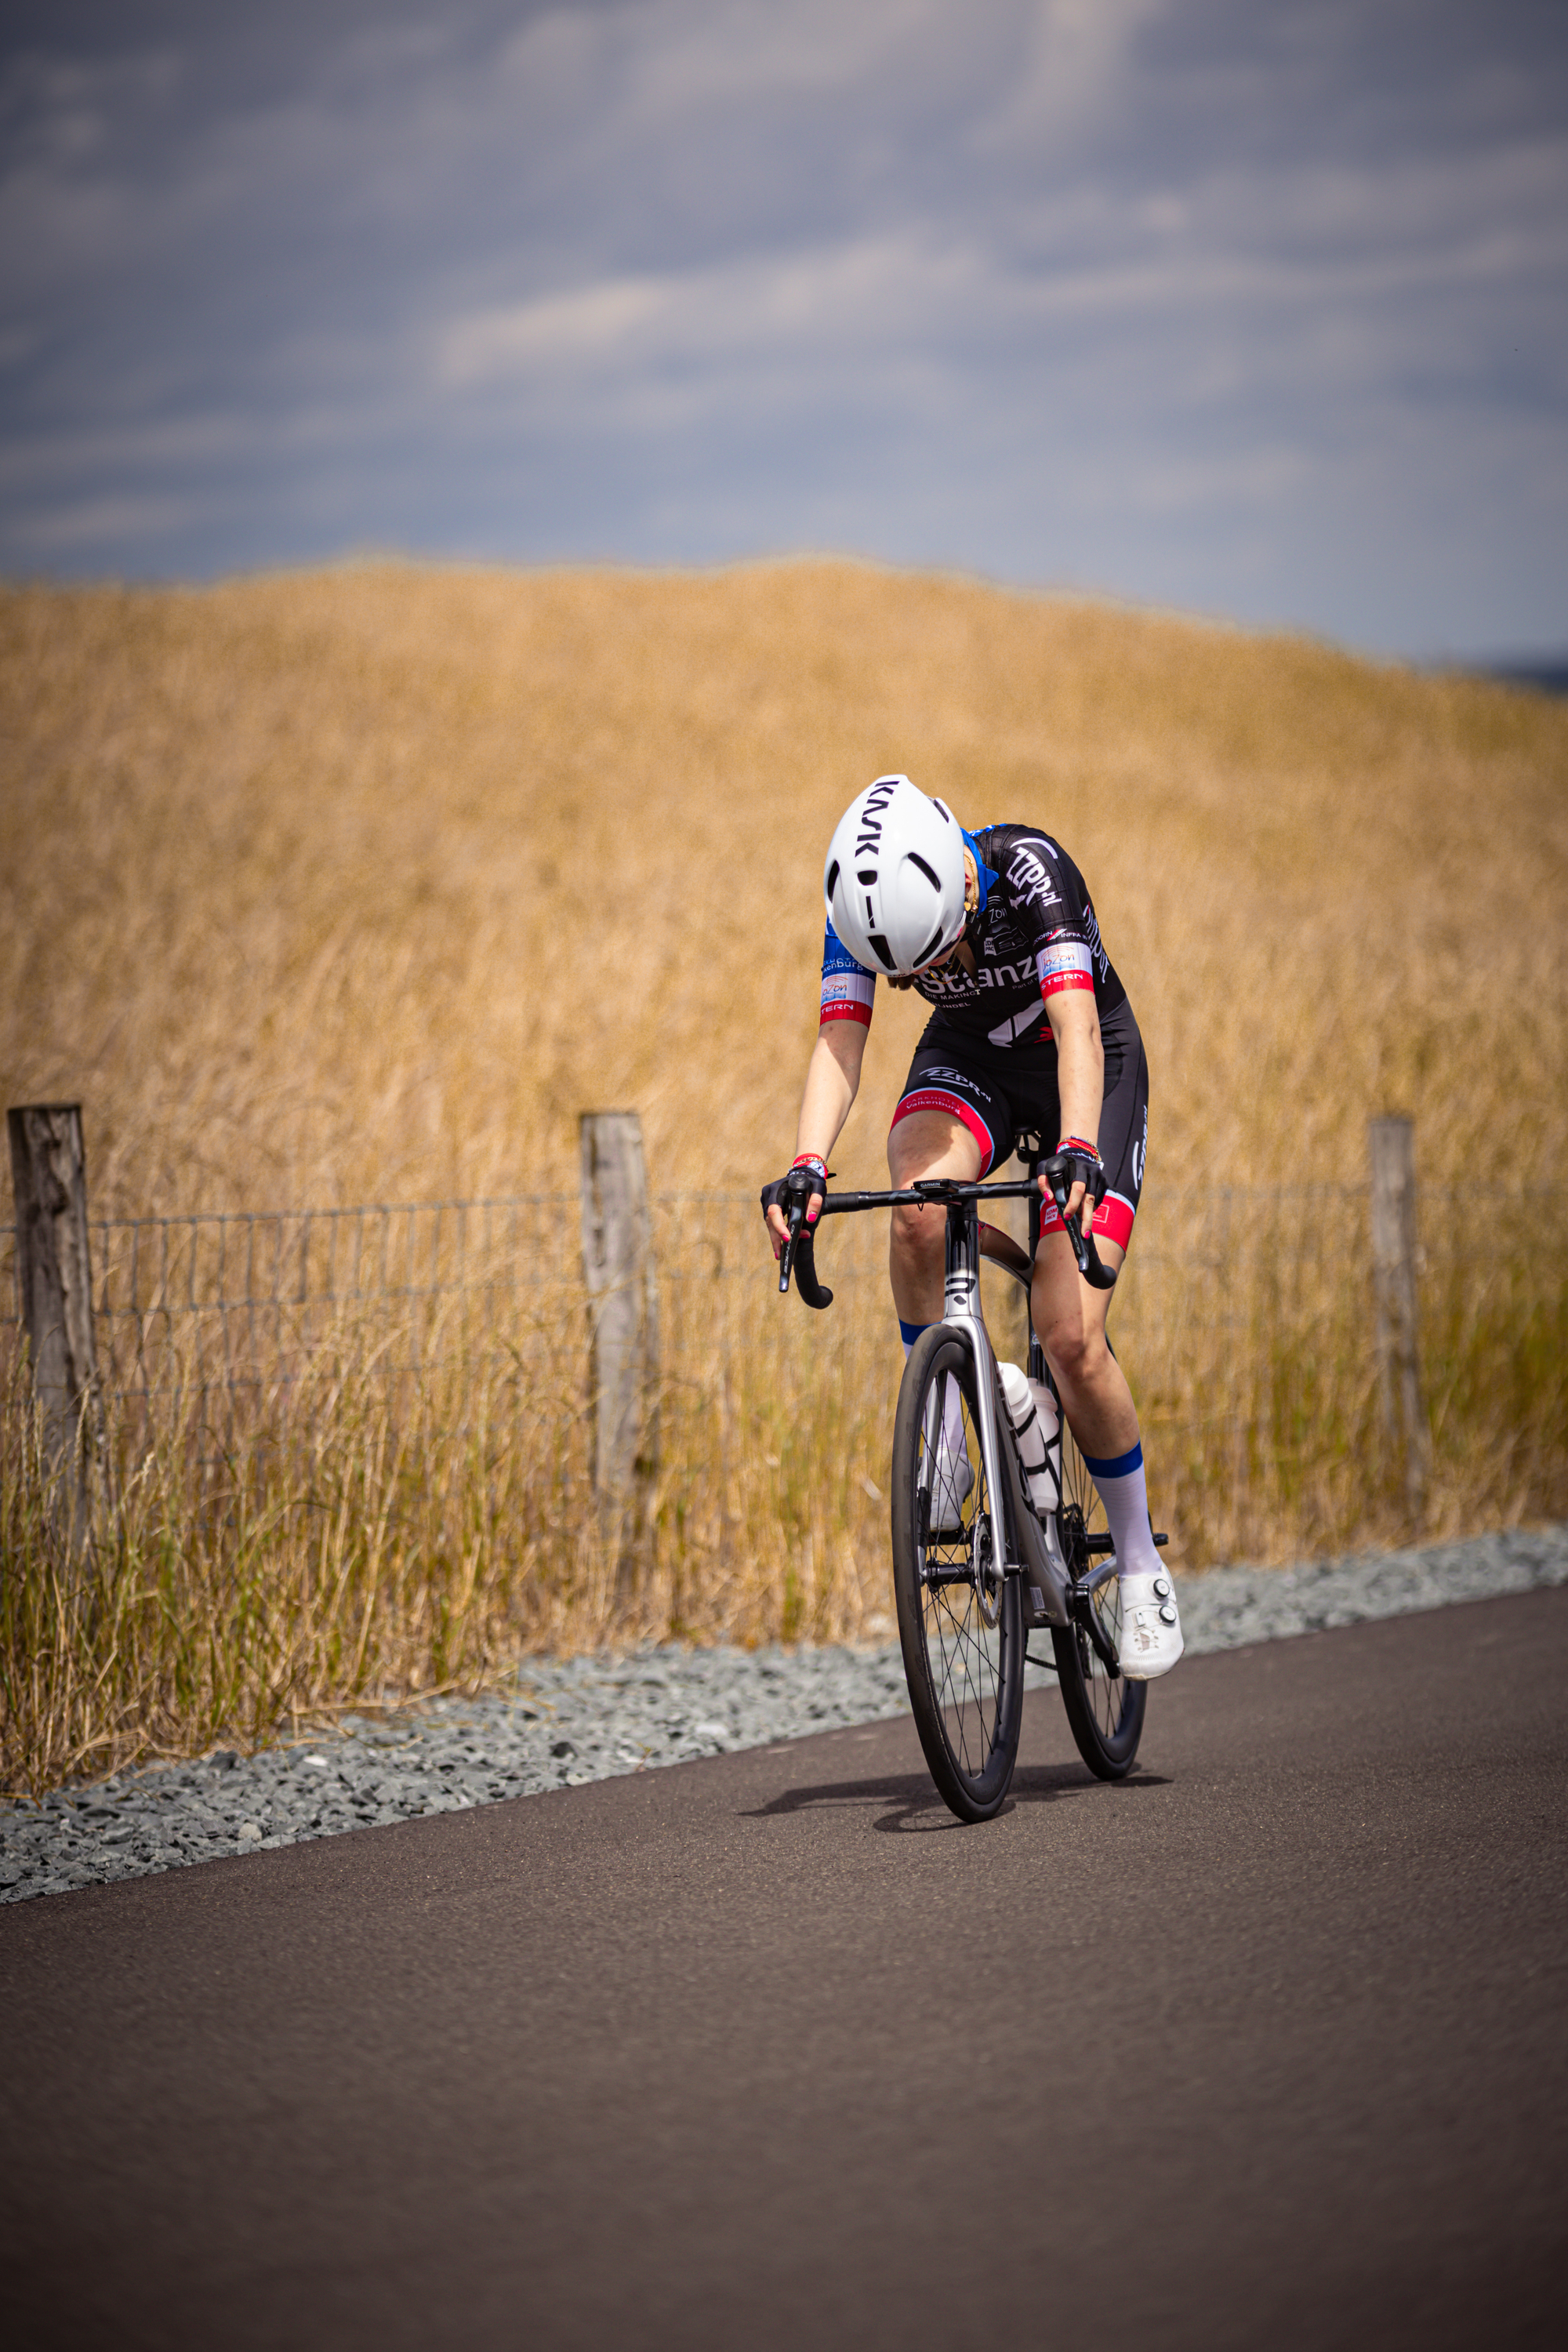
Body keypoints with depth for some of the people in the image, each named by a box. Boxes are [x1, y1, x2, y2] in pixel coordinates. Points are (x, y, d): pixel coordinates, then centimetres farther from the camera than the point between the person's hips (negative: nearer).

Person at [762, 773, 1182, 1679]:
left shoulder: (1032, 870, -35)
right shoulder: (868, 905, -24)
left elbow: (1077, 1026, -43)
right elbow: (840, 1038, -30)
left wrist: (1079, 1151, -59)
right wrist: (808, 1165, -47)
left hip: (1089, 1068, -3)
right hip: (970, 1059, 3)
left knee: (1071, 1340, -15)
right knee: (918, 1207, -34)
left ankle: (1140, 1562, 5)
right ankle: (942, 1442, -14)